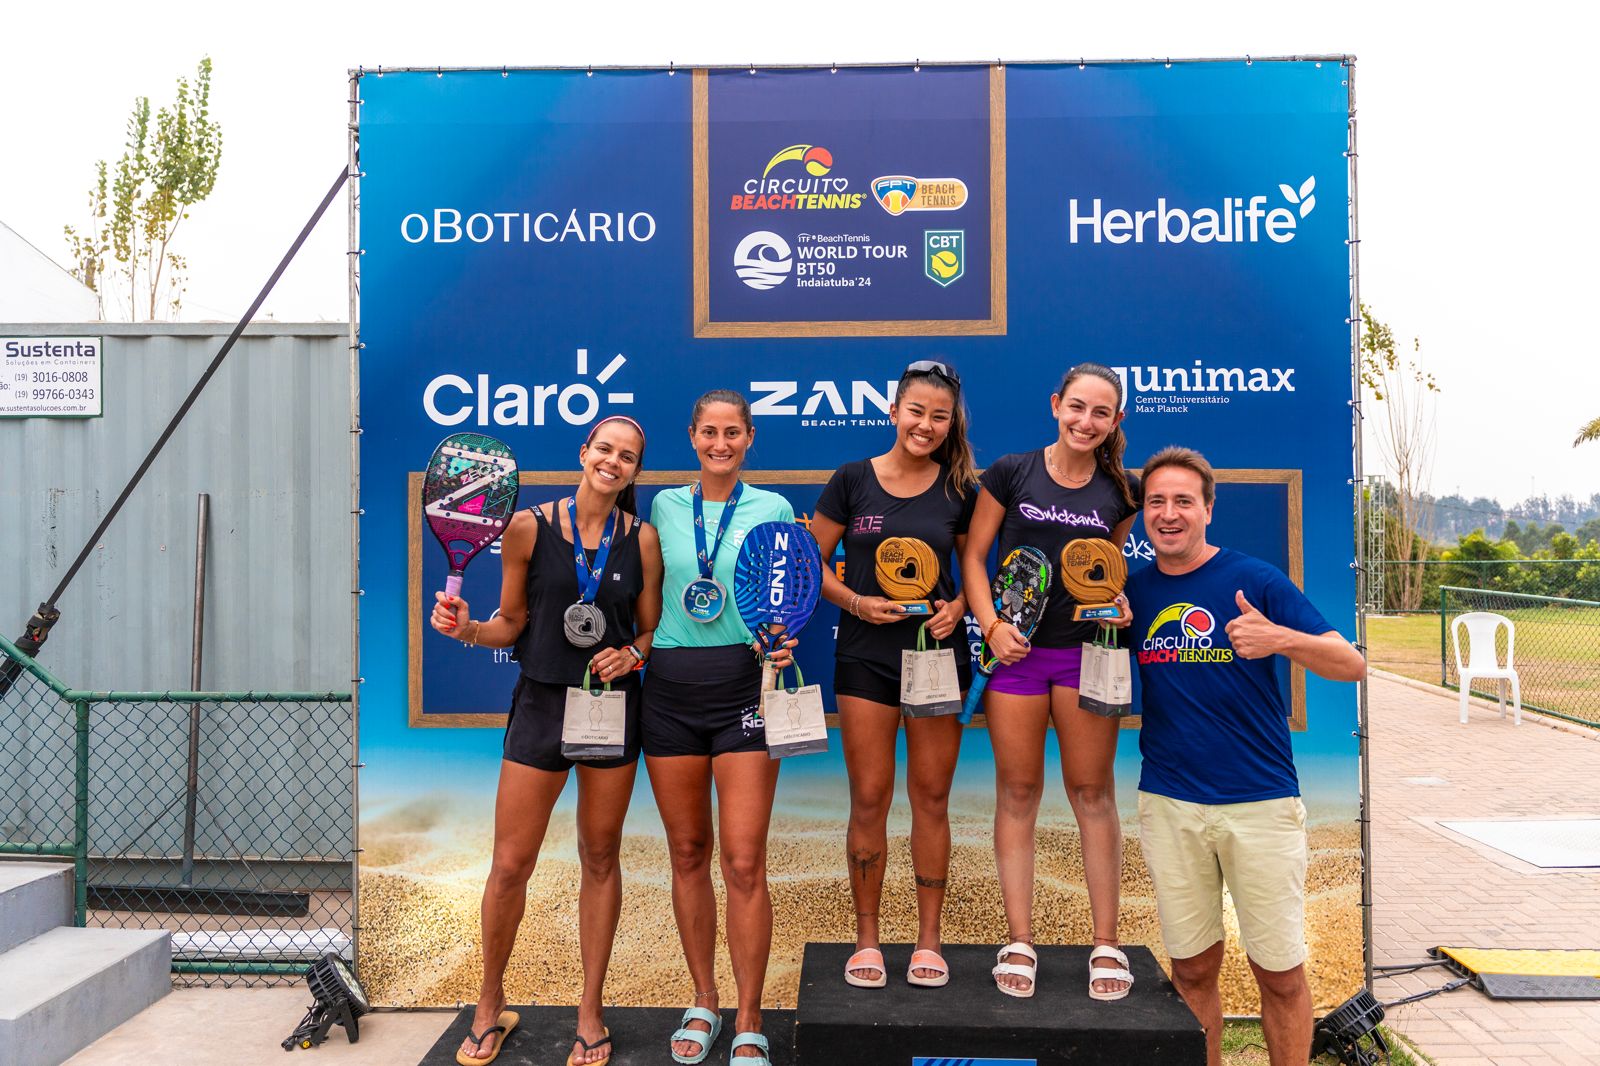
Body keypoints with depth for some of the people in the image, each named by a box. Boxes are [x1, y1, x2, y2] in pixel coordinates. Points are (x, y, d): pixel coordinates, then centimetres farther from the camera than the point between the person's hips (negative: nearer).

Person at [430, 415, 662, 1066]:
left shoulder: (642, 540, 1)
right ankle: (490, 1006, 27)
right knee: (510, 865, 2)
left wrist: (630, 653, -12)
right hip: (542, 702, -1)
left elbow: (652, 628, 8)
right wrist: (466, 628, -15)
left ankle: (590, 1012, 27)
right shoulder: (529, 527, -3)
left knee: (600, 860, 11)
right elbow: (511, 624, 4)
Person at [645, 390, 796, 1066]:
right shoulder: (665, 506, 9)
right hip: (670, 687, 3)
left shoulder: (772, 509, 3)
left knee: (743, 861, -5)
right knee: (688, 853, 11)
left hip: (743, 684, -2)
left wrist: (780, 643, -12)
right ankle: (703, 1000, 28)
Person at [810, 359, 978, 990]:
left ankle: (928, 938, 22)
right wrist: (855, 601, -13)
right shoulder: (853, 480, -1)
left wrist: (958, 606, -8)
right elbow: (812, 562, 3)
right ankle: (867, 938, 20)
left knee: (931, 797, 7)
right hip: (866, 654, -1)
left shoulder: (959, 491, 3)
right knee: (869, 799, 3)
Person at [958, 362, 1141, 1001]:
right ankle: (1018, 942, 15)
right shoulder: (1011, 473, 0)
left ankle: (1106, 943, 18)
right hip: (1015, 650, -1)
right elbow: (973, 555, 0)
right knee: (1017, 792, 5)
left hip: (1085, 651, 1)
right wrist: (992, 625, -11)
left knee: (1093, 792, 6)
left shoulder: (1119, 491, 6)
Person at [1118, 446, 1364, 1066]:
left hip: (1261, 801, -2)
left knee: (1281, 972, 6)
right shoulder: (1133, 591, 6)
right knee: (1192, 968, 12)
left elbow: (1353, 666, -8)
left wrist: (1282, 638, -28)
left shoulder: (1256, 579, -4)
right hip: (1168, 804, 3)